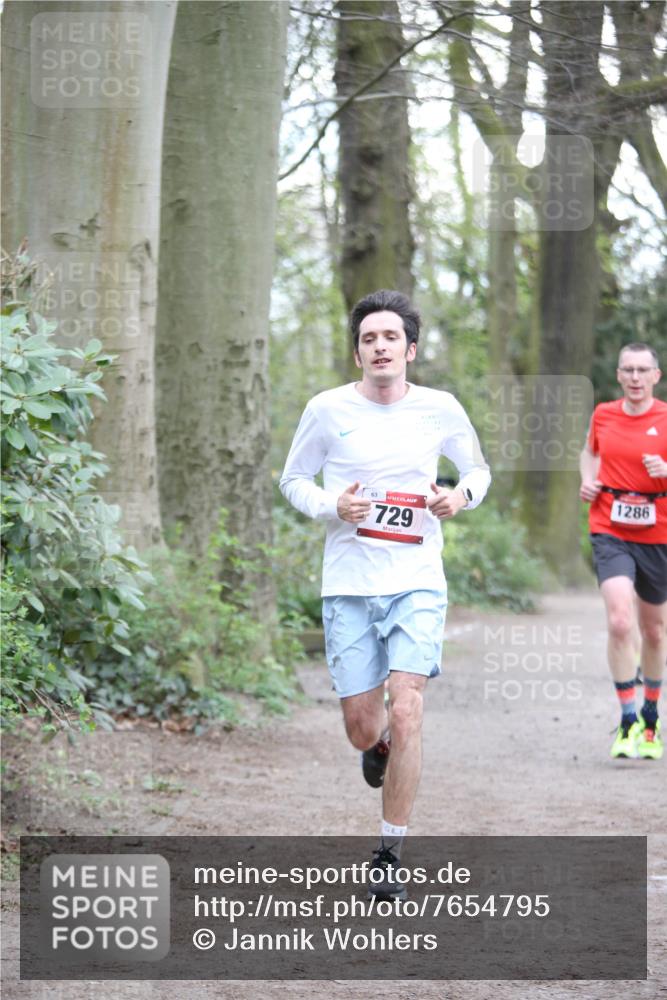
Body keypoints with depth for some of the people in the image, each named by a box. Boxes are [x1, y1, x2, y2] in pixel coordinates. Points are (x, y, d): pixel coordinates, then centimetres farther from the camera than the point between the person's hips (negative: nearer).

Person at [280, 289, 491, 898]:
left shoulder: (440, 409, 2)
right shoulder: (328, 410, -1)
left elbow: (478, 469, 17)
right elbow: (293, 479, 10)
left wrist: (463, 495, -5)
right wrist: (330, 505, -10)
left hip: (417, 585, 0)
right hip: (348, 588, 1)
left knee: (405, 712, -16)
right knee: (363, 728, 3)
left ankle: (389, 855, -4)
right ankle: (379, 748, 44)